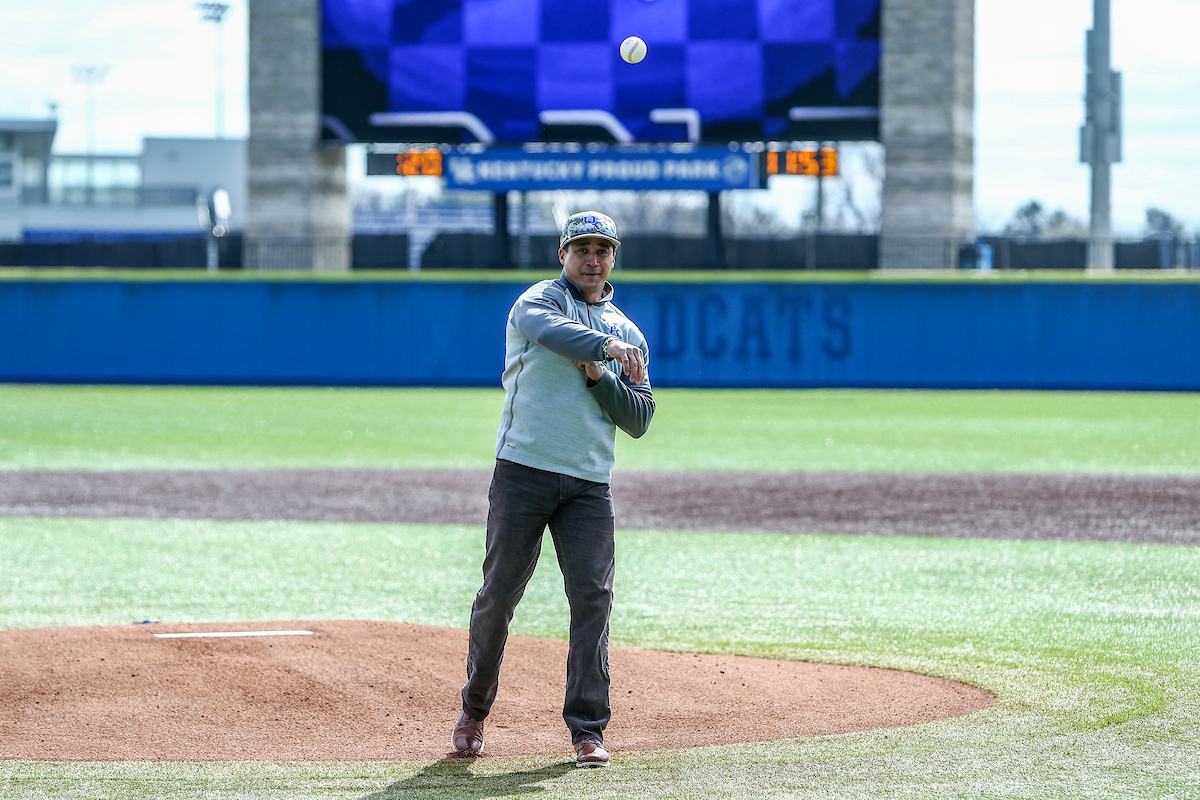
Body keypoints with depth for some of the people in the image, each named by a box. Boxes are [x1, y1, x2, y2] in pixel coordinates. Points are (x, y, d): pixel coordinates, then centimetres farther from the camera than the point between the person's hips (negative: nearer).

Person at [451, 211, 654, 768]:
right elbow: (551, 330, -24)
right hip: (523, 471, -3)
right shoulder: (538, 300, 3)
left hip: (589, 485, 3)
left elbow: (639, 421, 9)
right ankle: (474, 711, 18)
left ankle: (588, 729, -4)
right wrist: (606, 346, -39)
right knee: (499, 592, -1)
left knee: (592, 597, -6)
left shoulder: (629, 334, 17)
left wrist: (598, 376, -6)